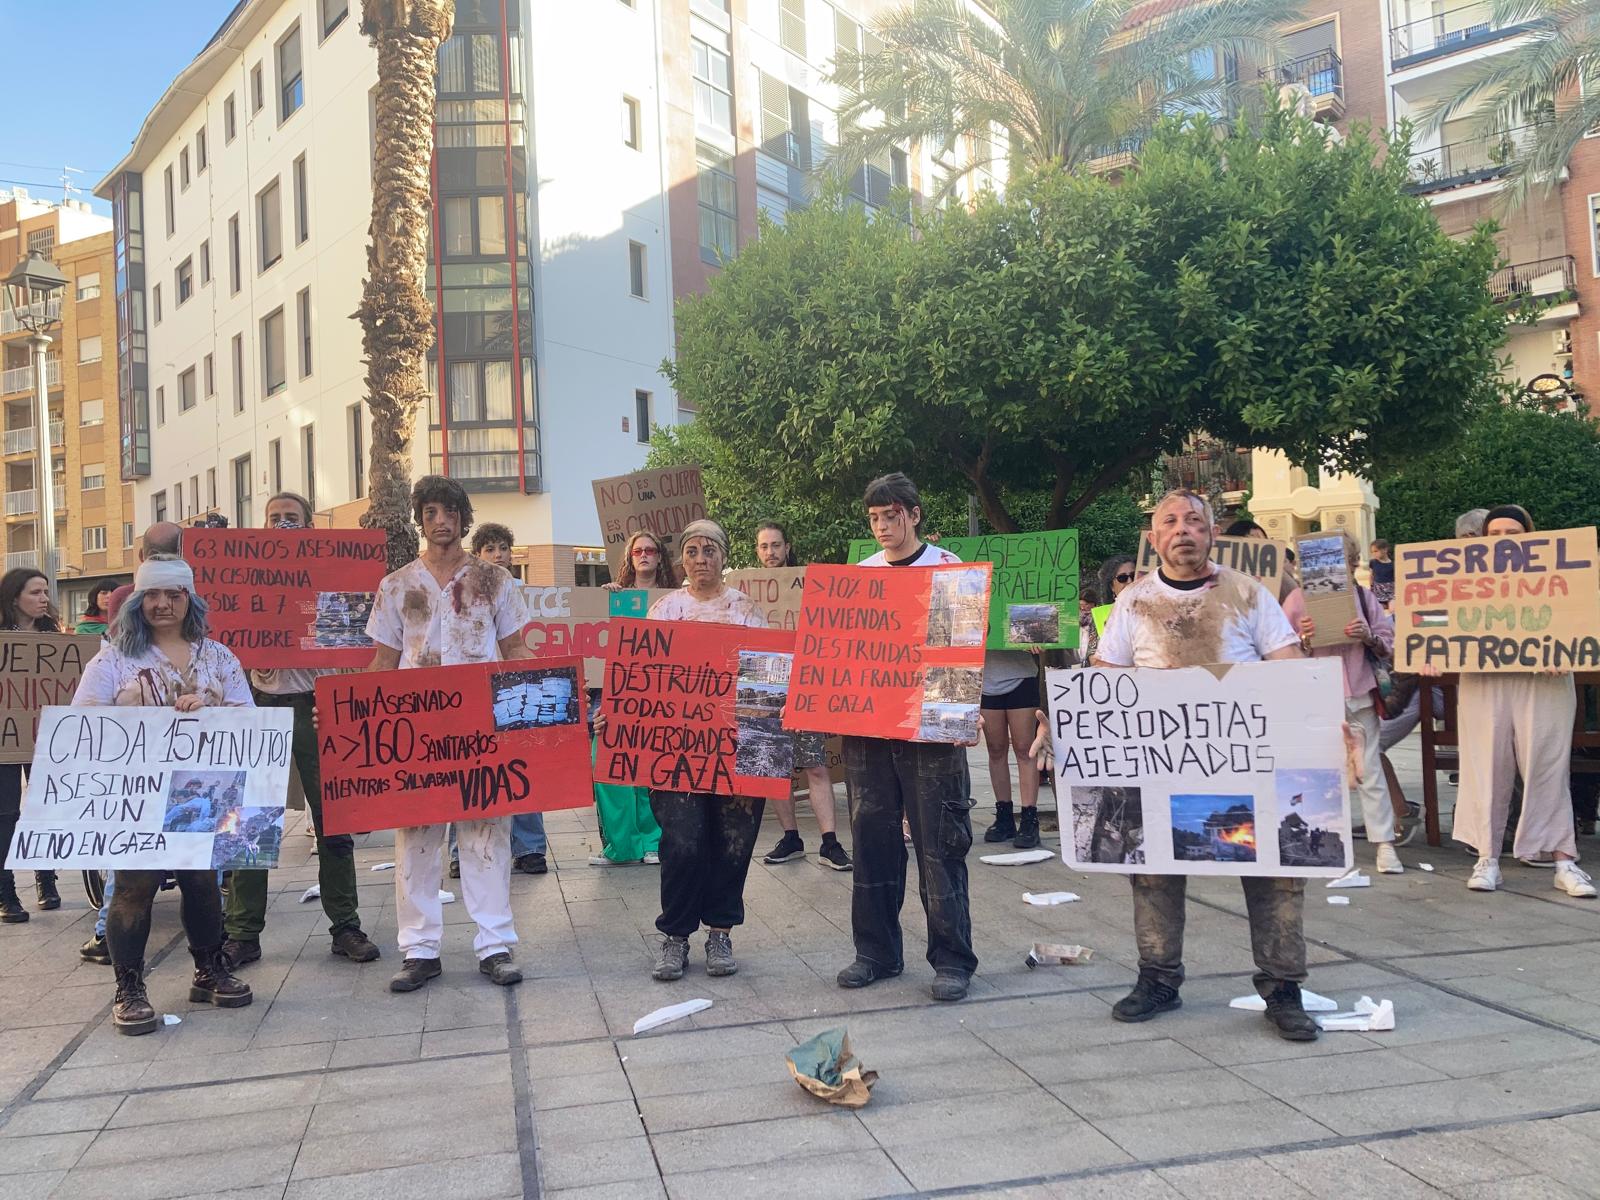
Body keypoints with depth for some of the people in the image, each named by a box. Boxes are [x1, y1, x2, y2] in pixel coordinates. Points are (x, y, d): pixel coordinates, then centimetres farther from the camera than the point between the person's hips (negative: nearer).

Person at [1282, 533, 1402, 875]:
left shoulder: (1363, 596, 10)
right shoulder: (1299, 597, 2)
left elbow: (1390, 640, 9)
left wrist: (1369, 636, -11)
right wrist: (1302, 640, -19)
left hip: (1359, 695, 2)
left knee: (1370, 771, 4)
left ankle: (1385, 844, 8)